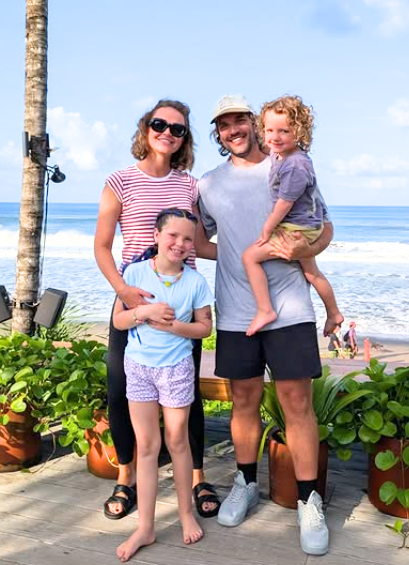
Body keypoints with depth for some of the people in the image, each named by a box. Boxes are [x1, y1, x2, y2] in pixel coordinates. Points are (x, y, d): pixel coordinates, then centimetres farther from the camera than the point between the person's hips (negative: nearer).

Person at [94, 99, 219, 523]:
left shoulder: (188, 186, 8)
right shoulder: (121, 182, -1)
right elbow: (102, 247, -4)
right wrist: (123, 290, -19)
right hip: (135, 300, -2)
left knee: (187, 392, 5)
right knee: (120, 393, 1)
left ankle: (197, 479, 23)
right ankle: (126, 480, 24)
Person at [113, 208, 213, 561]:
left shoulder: (195, 281, -8)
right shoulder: (135, 272, -8)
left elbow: (204, 327, -3)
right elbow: (118, 320, -4)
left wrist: (172, 325, -18)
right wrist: (144, 311, -22)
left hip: (177, 368, -1)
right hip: (138, 366, 1)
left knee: (177, 441, 11)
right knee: (146, 446, 8)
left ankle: (186, 513, 31)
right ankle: (145, 528, 17)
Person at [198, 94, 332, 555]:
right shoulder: (208, 185, 8)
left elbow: (324, 227, 7)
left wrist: (304, 250, -14)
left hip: (289, 309, -2)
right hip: (235, 312, 2)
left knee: (297, 402, -1)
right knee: (244, 401, 11)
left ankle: (309, 501, 10)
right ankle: (246, 483, 29)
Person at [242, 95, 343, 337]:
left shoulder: (295, 165, -26)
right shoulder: (279, 154, 2)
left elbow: (285, 202, -23)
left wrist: (267, 230, -15)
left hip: (298, 228, -10)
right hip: (307, 224, 10)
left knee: (250, 256, -11)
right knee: (311, 271, 25)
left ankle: (265, 310, -7)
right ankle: (334, 313, 41)